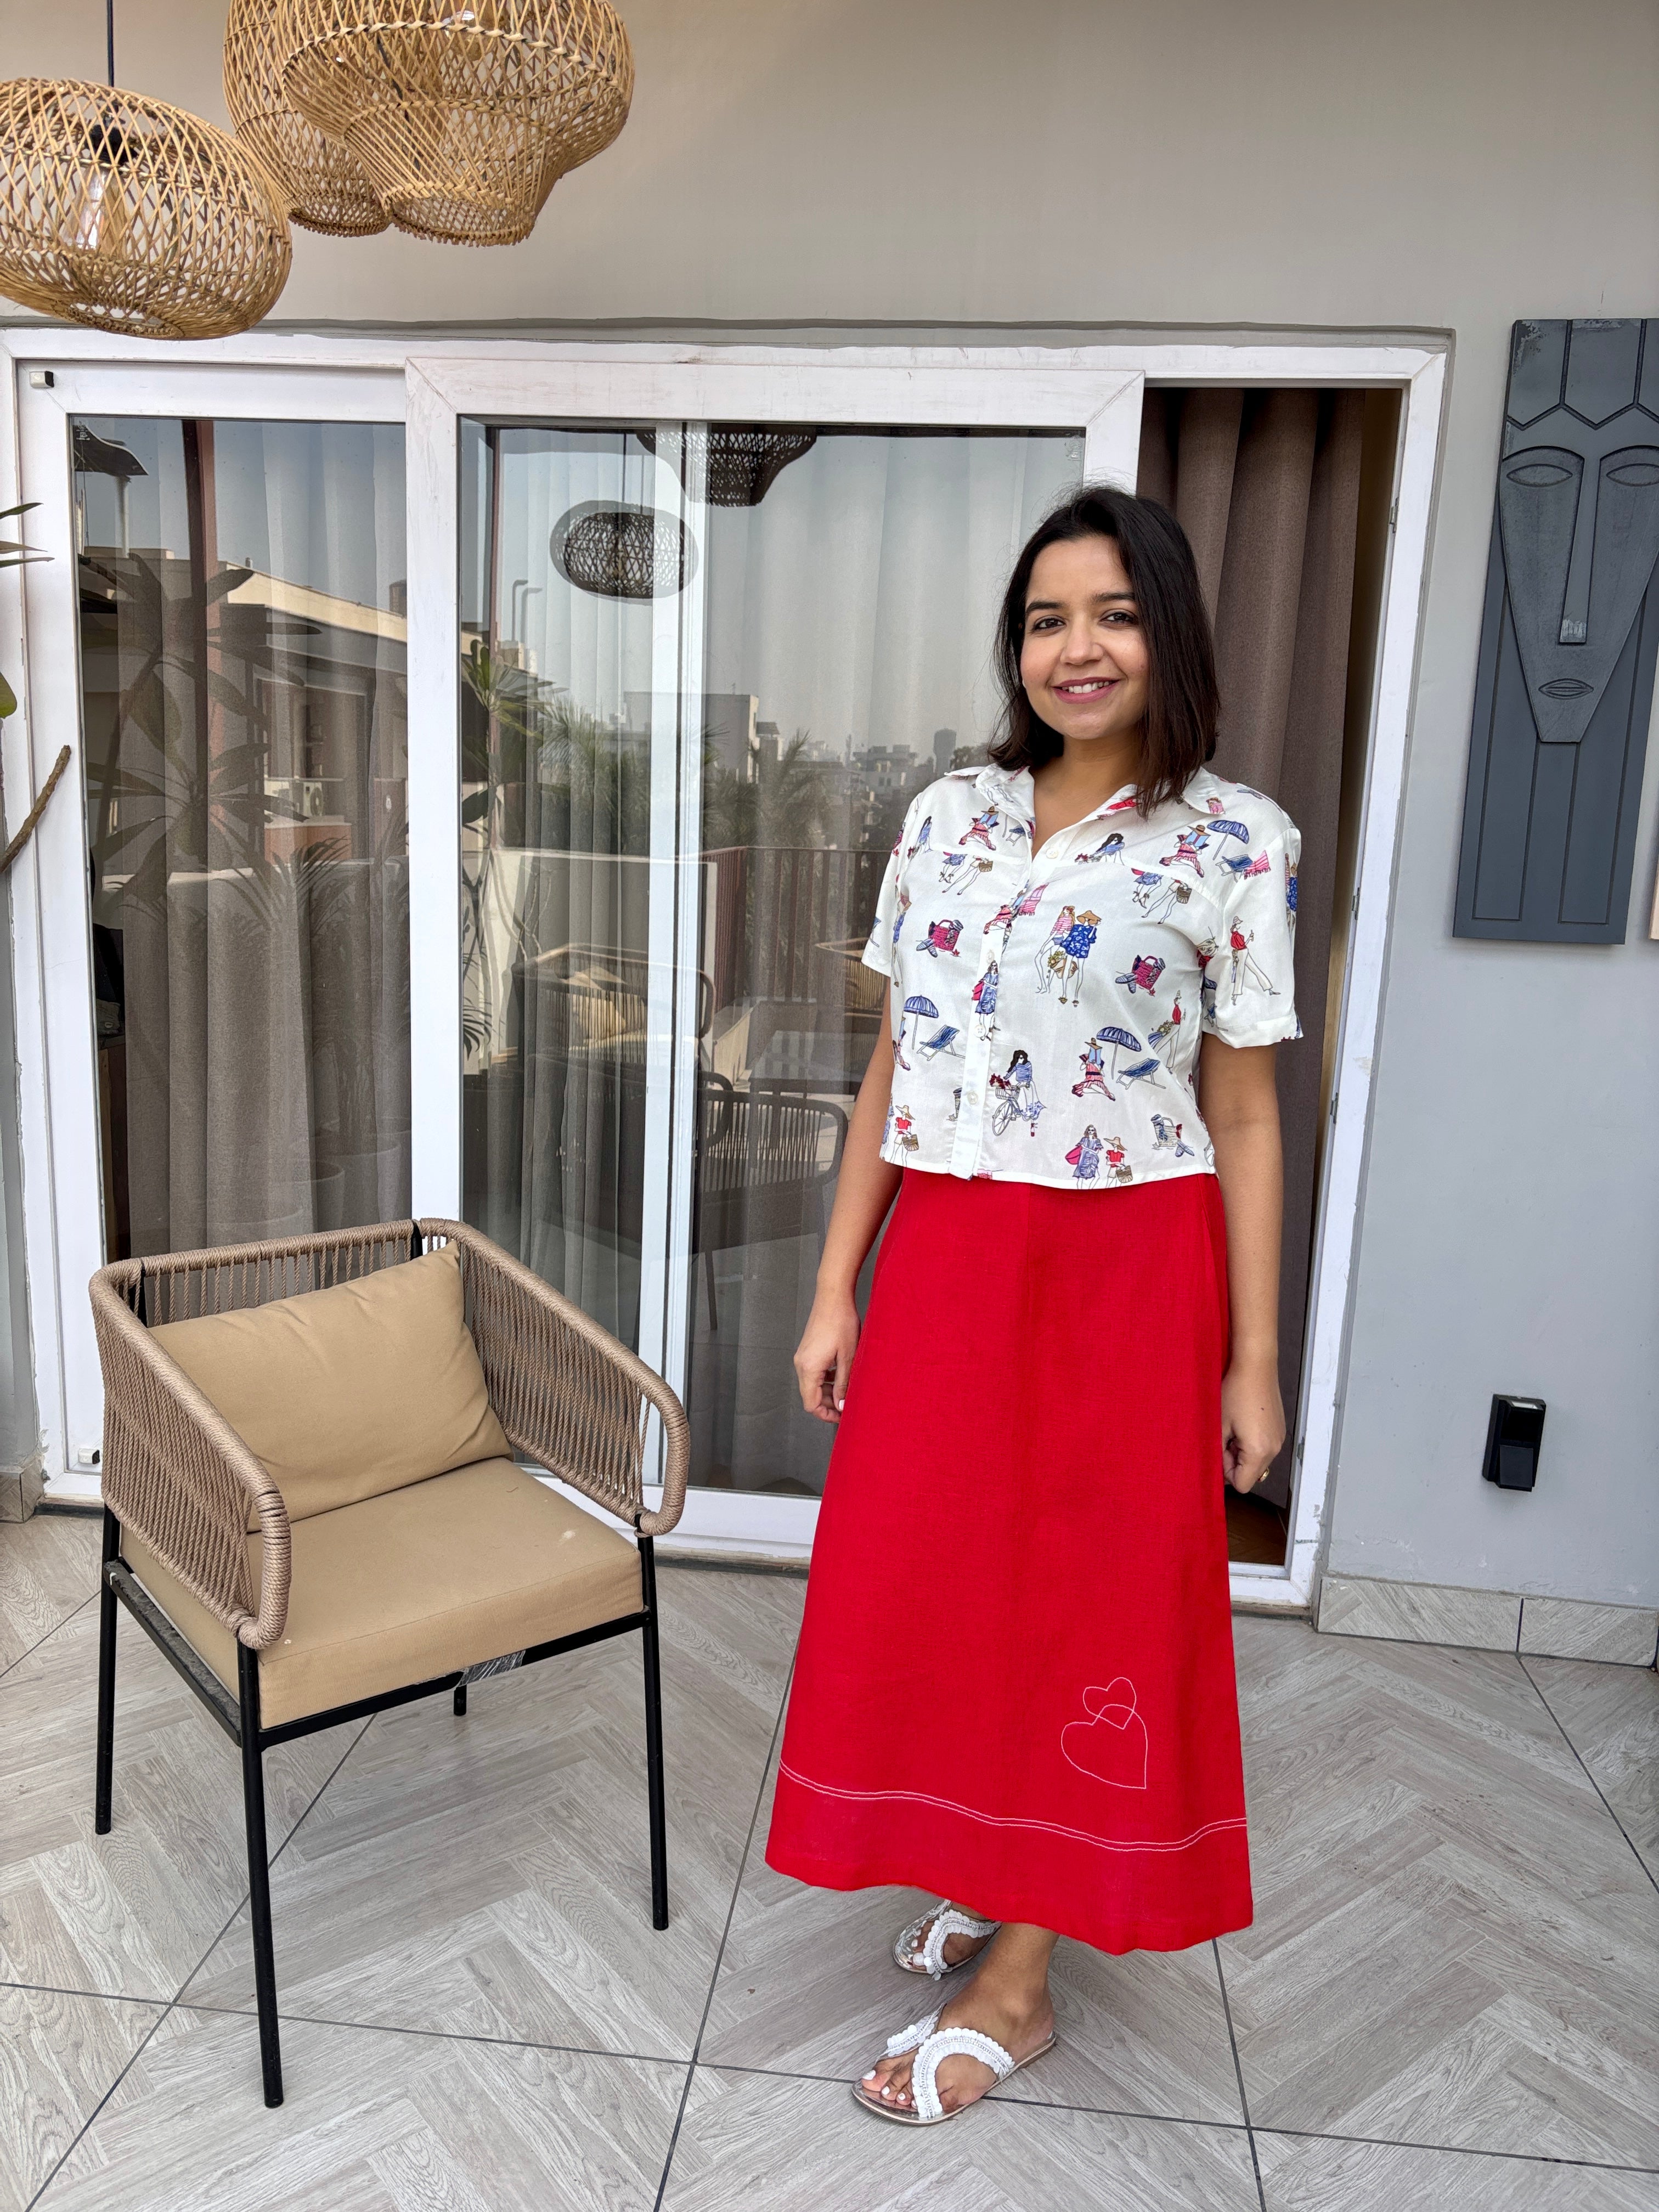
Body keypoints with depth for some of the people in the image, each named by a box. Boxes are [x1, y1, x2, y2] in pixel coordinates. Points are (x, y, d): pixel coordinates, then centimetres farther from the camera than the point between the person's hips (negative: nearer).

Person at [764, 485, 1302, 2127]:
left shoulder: (1237, 841, -5)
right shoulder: (947, 816, 4)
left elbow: (1242, 1113, -3)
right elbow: (892, 1072, 6)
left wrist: (1253, 1359, -3)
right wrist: (836, 1288, 5)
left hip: (1128, 1269, -3)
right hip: (944, 1260, 4)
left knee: (1090, 1600, 9)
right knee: (930, 1581, 14)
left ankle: (1017, 1977, 27)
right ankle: (979, 1871, 41)